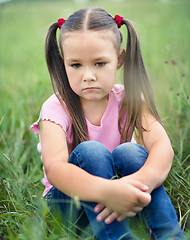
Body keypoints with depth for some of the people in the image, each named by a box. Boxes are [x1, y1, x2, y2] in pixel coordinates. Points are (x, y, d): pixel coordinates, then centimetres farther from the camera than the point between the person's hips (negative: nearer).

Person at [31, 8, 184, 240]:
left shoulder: (128, 100, -8)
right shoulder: (56, 108, -16)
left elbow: (163, 146, -24)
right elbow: (54, 167, -34)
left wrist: (141, 181, -48)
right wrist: (107, 191, -54)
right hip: (68, 198, -2)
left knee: (129, 151, -28)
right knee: (90, 151, -31)